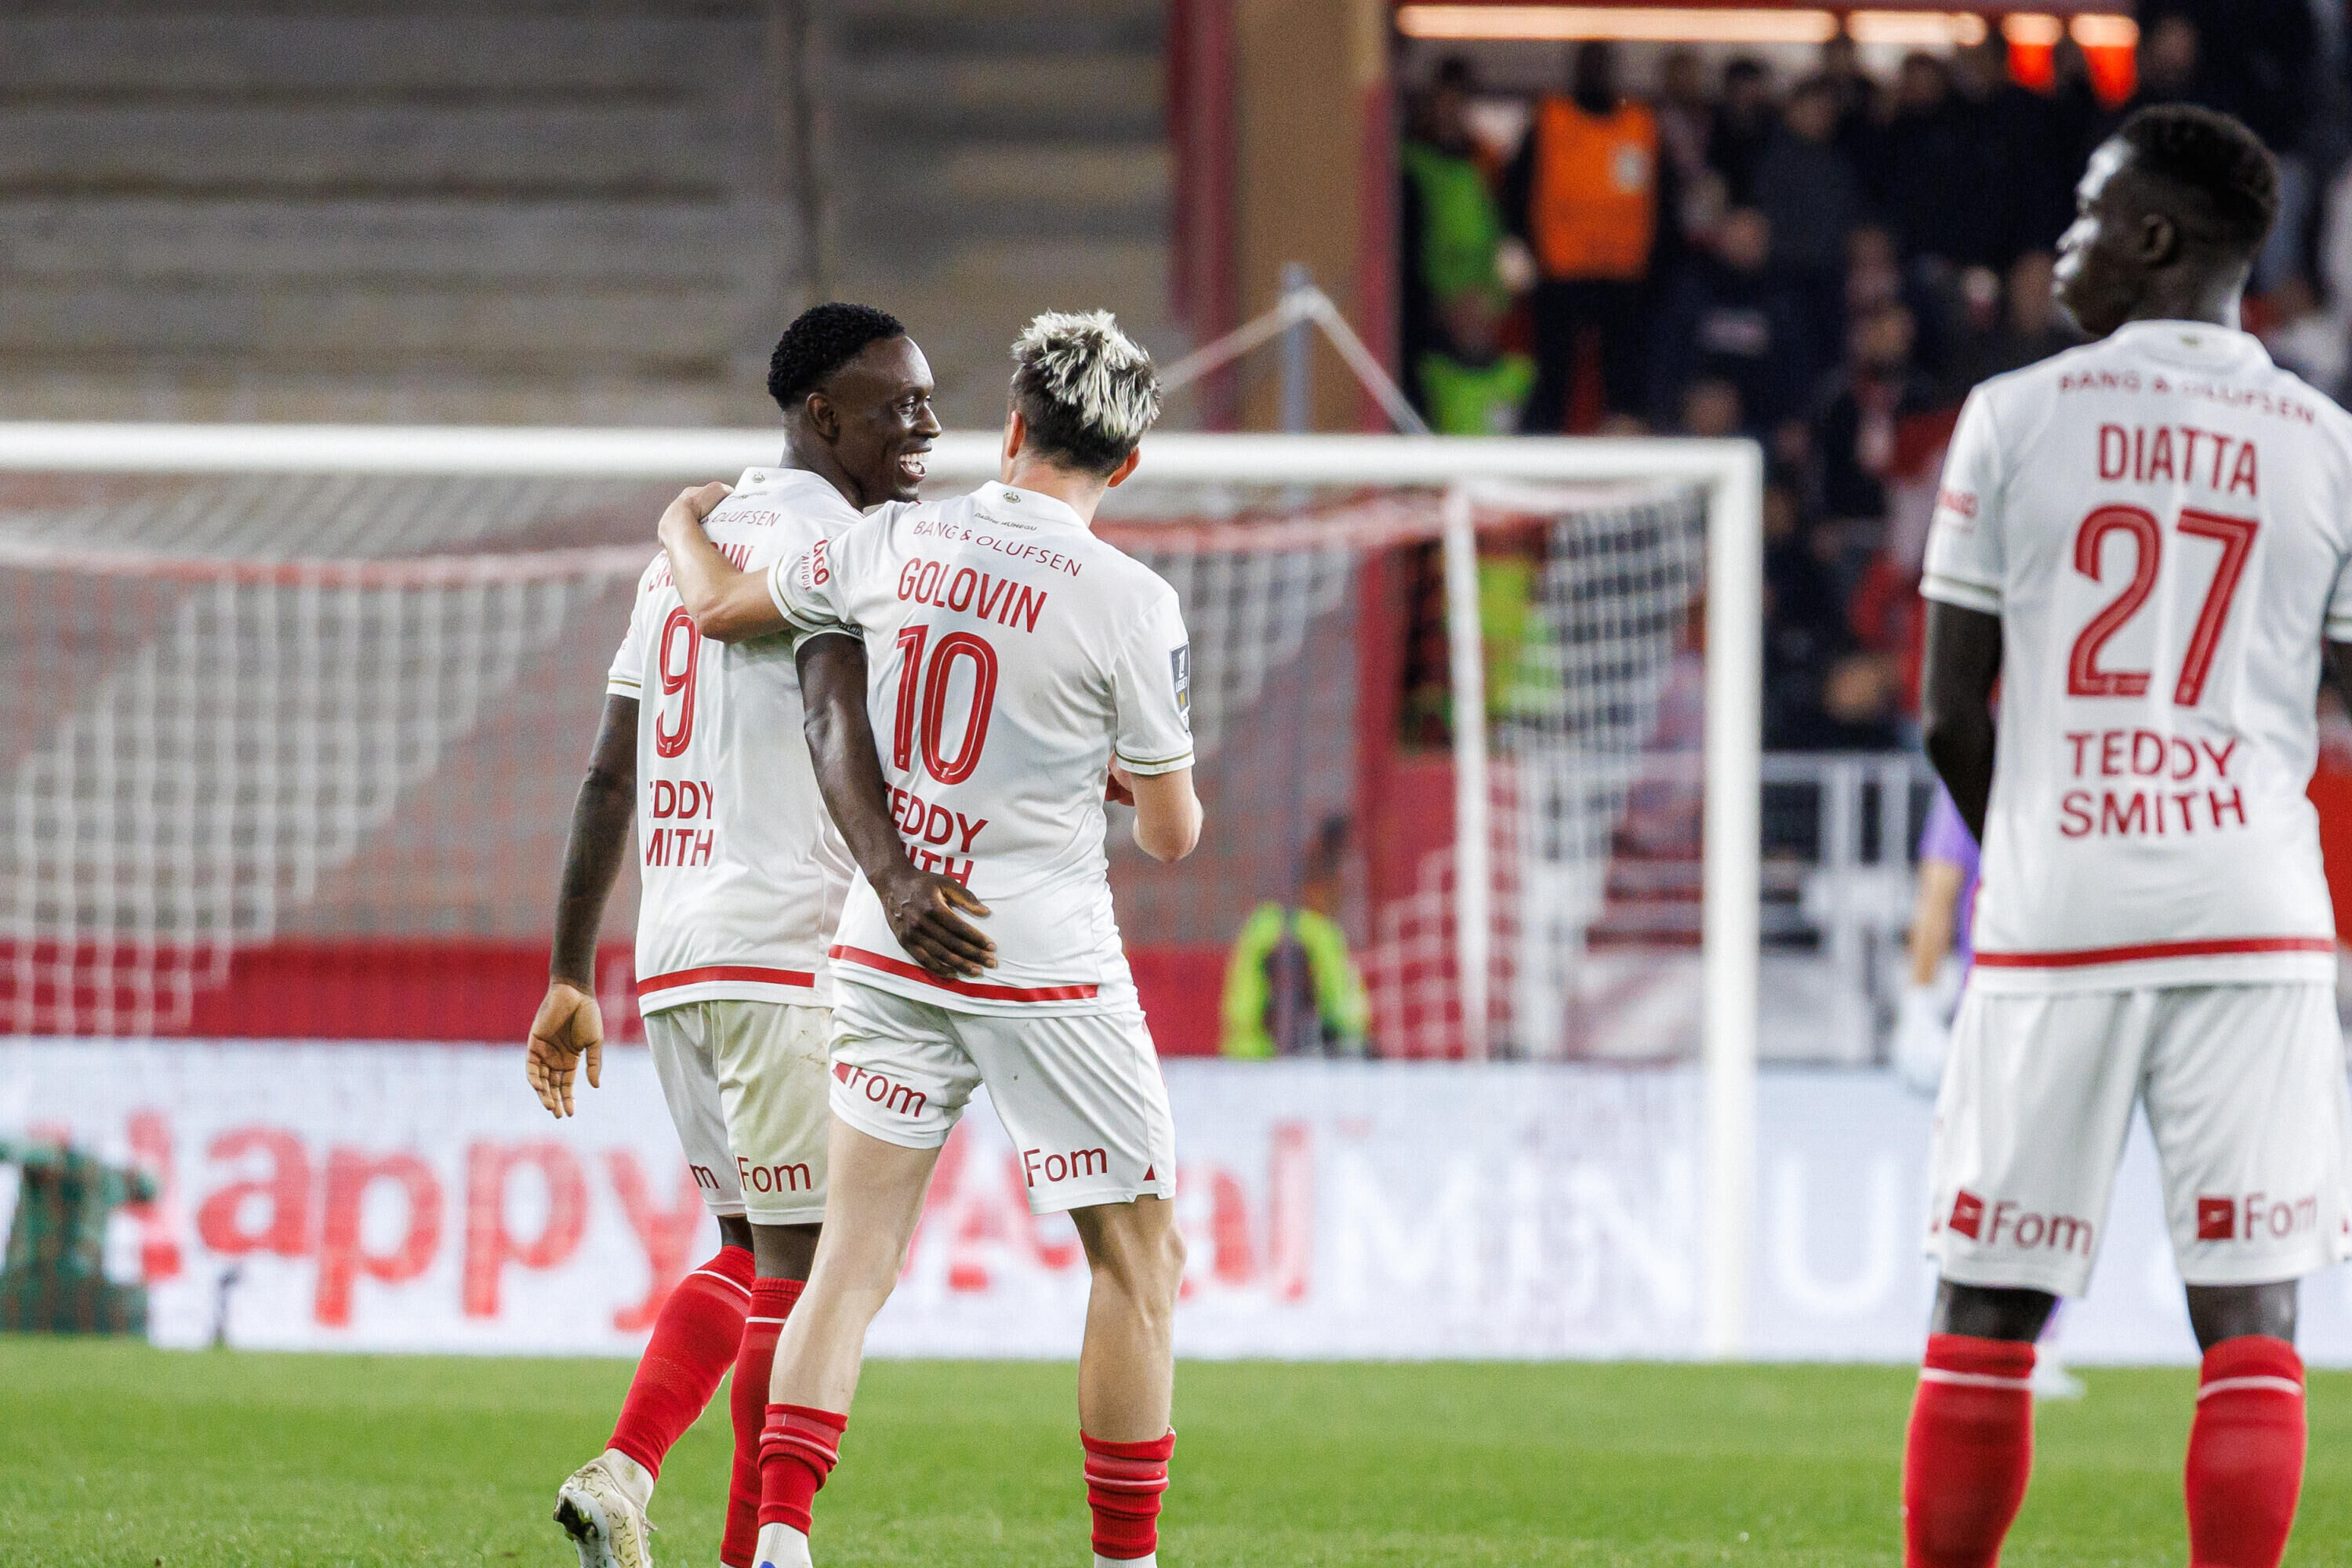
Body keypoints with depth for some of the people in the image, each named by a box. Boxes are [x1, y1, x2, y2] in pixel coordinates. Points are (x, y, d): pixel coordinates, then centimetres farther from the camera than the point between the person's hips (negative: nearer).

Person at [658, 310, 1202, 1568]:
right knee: (1139, 1259, 7)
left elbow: (726, 600, 18)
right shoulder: (1130, 604, -12)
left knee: (855, 1251, 6)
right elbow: (1172, 837, -4)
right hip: (1046, 968, -5)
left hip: (890, 948, 5)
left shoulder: (899, 544, 1)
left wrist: (686, 533, 41)